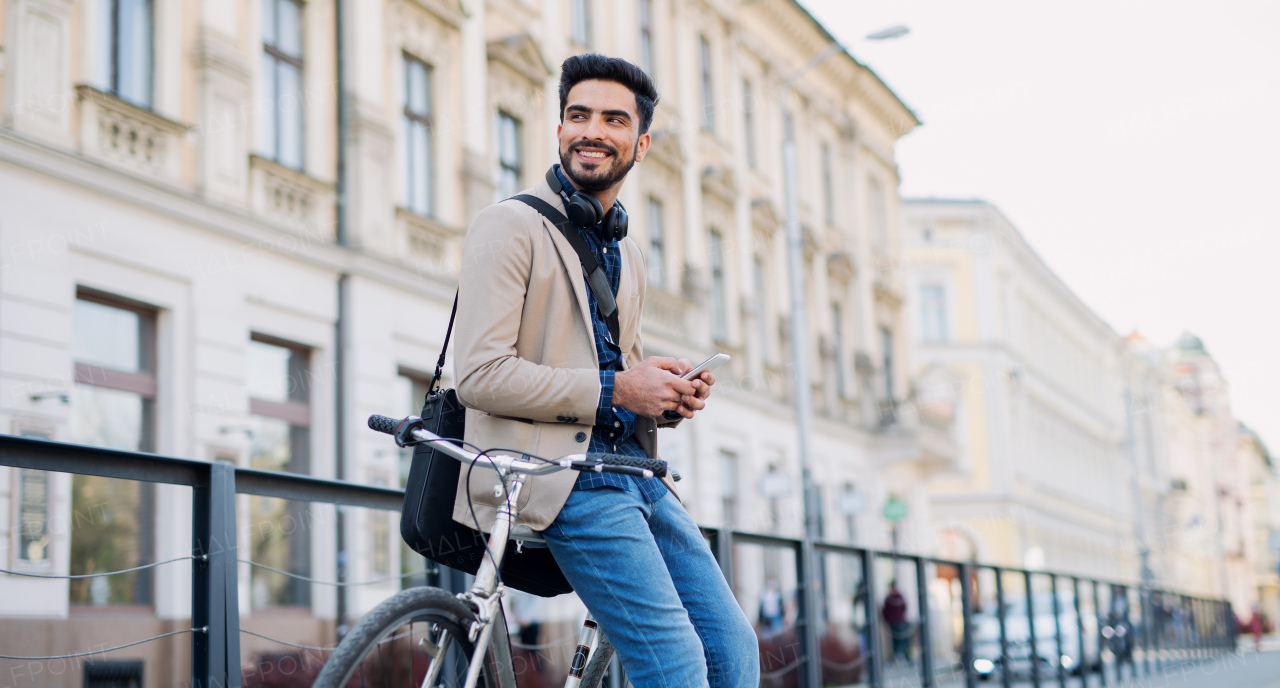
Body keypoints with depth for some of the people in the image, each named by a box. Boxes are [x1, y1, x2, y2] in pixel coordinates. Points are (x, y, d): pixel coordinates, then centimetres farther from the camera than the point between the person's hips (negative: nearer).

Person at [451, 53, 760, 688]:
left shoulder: (627, 253, 22)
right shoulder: (510, 226, -4)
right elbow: (480, 375, -14)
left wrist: (670, 396, 7)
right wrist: (613, 390, -13)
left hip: (635, 470, 8)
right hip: (560, 475, -8)